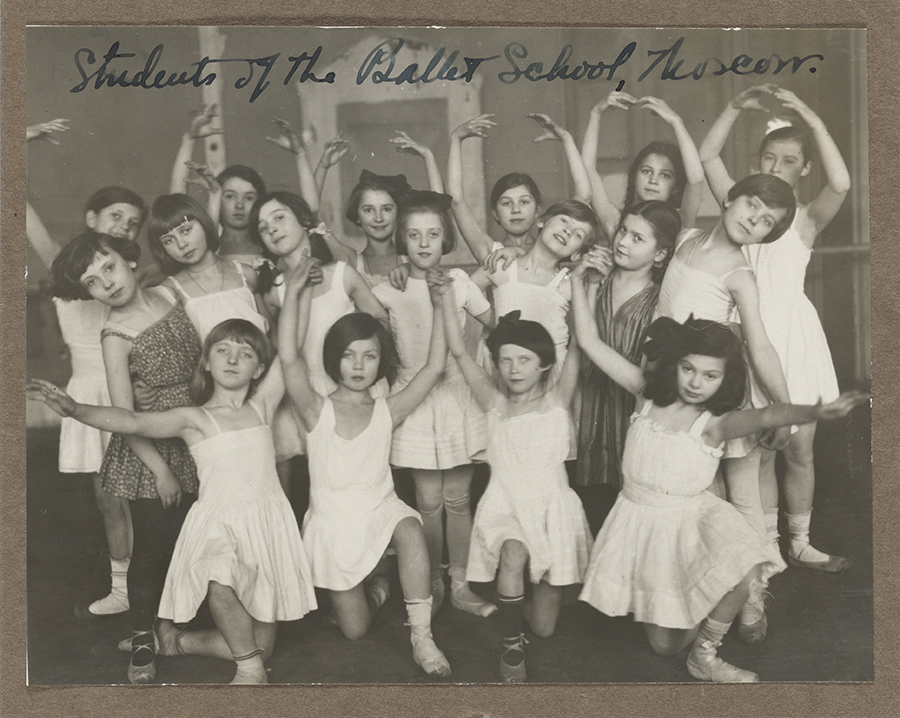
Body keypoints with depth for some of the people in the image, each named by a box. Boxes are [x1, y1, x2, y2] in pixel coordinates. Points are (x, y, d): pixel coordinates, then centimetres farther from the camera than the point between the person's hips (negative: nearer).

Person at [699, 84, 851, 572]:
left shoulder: (806, 218, 1)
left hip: (793, 330, -1)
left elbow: (840, 183, -19)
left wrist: (811, 119, -18)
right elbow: (707, 157, 0)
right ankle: (765, 544, 21)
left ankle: (799, 543, 24)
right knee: (757, 447, 7)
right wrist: (737, 107, -6)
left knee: (799, 448, 7)